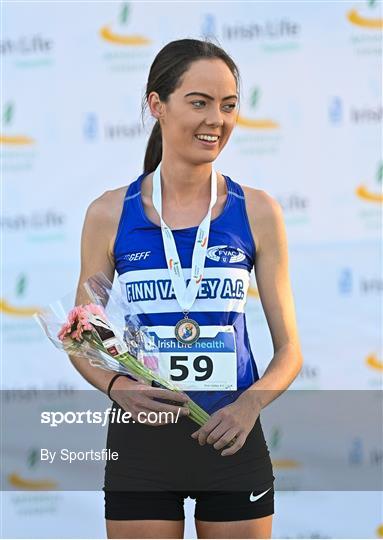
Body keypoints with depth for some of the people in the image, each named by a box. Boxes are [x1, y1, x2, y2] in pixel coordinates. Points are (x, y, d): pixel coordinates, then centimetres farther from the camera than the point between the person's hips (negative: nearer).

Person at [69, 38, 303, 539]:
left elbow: (289, 349, 2)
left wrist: (249, 405, -16)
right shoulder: (110, 213, -1)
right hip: (141, 441, 0)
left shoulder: (257, 211, -1)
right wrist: (118, 386, -14)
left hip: (232, 439, 0)